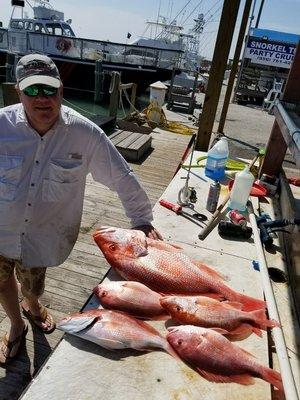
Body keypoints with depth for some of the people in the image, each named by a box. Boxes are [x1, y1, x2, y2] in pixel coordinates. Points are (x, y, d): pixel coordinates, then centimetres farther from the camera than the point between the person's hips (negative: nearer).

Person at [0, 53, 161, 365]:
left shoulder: (84, 133, -20)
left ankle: (32, 305, 60)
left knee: (31, 287, 19)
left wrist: (142, 221, -13)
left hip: (43, 236, -1)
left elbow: (122, 178, -13)